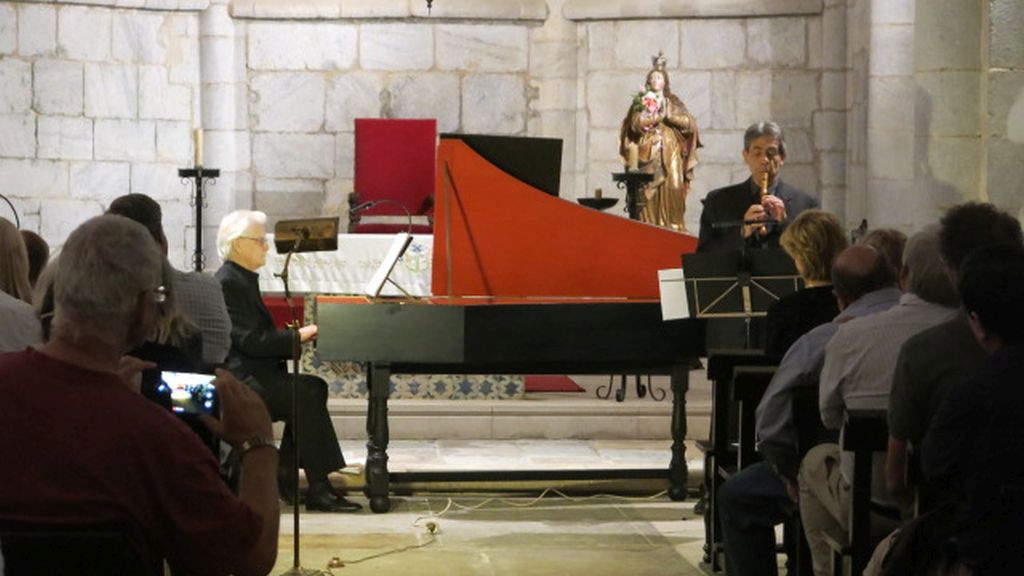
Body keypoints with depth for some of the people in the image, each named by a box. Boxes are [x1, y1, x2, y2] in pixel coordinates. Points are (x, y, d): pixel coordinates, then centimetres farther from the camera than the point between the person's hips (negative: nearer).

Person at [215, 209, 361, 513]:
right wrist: (298, 336, -17)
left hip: (255, 373, 10)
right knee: (309, 394, -20)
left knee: (314, 388, -2)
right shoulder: (228, 283, -15)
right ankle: (318, 490, -19)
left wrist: (297, 336, 5)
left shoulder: (242, 280, 18)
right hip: (240, 379, -10)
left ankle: (284, 472, -1)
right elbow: (250, 342, -22)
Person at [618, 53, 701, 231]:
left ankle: (672, 227, -11)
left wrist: (669, 115, -5)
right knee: (648, 192, -11)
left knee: (672, 188, -12)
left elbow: (690, 123, 4)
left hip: (670, 154, 1)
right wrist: (659, 116, -6)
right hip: (648, 153, -1)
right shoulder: (642, 102, 11)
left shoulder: (673, 102, 15)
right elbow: (636, 124, -5)